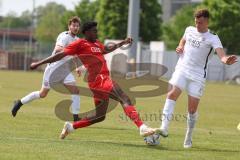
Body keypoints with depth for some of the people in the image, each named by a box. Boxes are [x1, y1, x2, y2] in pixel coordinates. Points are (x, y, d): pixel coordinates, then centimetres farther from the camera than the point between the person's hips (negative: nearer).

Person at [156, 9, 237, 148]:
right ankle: (164, 128, -30)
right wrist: (180, 47, 6)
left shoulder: (212, 38, -9)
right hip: (182, 69, 3)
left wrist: (226, 60, -49)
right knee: (173, 93, -21)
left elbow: (221, 54, -24)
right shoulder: (190, 30, 7)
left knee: (193, 107, -2)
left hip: (198, 75, -3)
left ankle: (188, 138, 15)